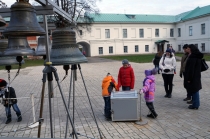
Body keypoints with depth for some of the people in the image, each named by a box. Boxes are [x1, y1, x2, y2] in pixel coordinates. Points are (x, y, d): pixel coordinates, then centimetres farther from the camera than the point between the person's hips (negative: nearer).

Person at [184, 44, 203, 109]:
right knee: (195, 91, 16)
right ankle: (196, 104, 26)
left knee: (194, 91, -1)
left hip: (193, 77, -10)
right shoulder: (197, 56, 11)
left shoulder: (192, 57, -20)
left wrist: (189, 78, -19)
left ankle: (195, 105, 8)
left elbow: (191, 69, -22)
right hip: (196, 76, 10)